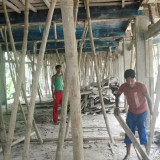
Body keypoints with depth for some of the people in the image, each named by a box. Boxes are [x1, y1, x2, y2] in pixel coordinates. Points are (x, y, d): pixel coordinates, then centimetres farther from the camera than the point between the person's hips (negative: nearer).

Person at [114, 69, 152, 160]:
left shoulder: (141, 86, -27)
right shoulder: (123, 87, -17)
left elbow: (148, 99, -16)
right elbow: (117, 96, 2)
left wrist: (151, 112, -14)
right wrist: (117, 107, -9)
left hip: (142, 112, -4)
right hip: (131, 112, 4)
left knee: (143, 133, -3)